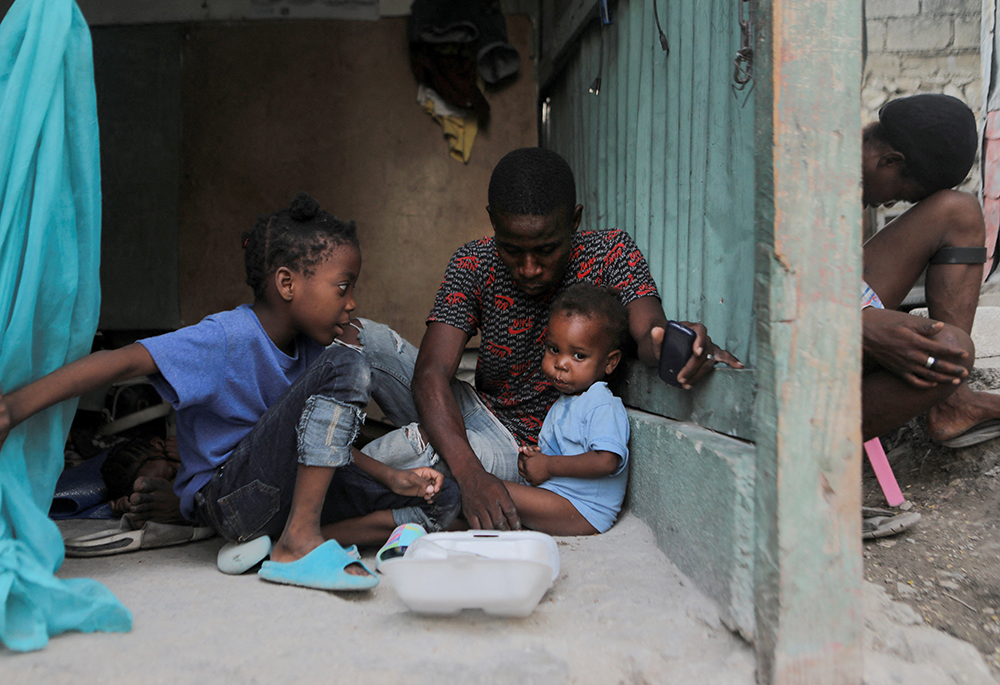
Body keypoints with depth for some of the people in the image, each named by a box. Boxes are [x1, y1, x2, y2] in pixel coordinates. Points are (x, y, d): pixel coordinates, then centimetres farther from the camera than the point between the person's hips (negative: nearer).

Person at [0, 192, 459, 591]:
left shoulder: (306, 348, 8)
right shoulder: (228, 338, -17)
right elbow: (124, 361, -29)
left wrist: (389, 477, 0)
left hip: (286, 490, 8)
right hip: (225, 493, -7)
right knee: (344, 367, -24)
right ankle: (298, 541, -26)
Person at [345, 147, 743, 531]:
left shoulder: (610, 254, -13)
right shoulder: (473, 266, -11)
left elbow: (649, 331, -28)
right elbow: (431, 373, -22)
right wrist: (469, 472, -40)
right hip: (478, 412, 3)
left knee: (419, 446, -33)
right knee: (358, 337, -15)